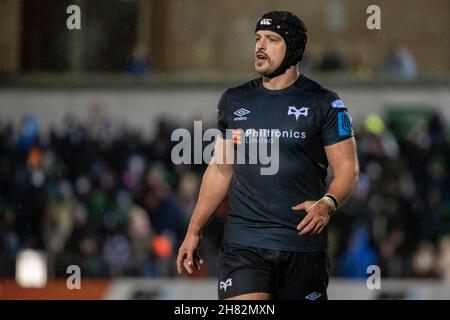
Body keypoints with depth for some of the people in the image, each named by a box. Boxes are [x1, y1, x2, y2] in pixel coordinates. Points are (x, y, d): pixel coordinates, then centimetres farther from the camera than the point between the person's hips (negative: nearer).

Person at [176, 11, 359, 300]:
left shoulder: (323, 103, 1)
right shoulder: (234, 101, 11)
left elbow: (347, 168, -2)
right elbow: (220, 169, 18)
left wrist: (327, 205, -22)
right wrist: (194, 232, 14)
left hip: (303, 242, -2)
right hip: (243, 243, 2)